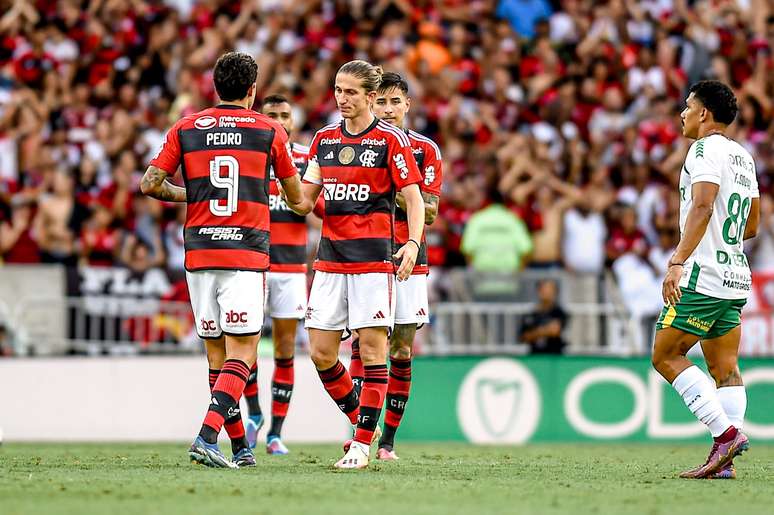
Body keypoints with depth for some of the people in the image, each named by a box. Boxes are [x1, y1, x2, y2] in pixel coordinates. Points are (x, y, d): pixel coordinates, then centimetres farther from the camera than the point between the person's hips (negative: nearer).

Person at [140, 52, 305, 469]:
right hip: (245, 255, -3)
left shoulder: (186, 129, 8)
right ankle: (207, 437, -23)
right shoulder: (269, 131, 3)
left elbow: (150, 183, 2)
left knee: (217, 354, 12)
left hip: (198, 254, 3)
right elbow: (296, 197, 11)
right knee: (240, 355, -5)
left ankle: (240, 447, 17)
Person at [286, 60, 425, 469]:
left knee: (372, 348, -6)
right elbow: (307, 198, 19)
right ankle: (361, 422, 20)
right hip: (330, 256, 5)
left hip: (373, 255, -5)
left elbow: (413, 197, -5)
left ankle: (363, 443, -1)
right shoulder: (324, 138, 12)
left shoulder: (391, 139, -3)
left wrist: (413, 243, -20)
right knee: (321, 353, 1)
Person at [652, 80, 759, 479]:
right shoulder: (743, 157, 19)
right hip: (736, 277, 9)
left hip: (704, 275, -9)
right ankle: (724, 459, 0)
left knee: (666, 356, -4)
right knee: (725, 367, 6)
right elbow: (751, 225, 24)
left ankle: (726, 432, -13)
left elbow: (702, 207, -24)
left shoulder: (706, 149, -9)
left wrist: (678, 261, -29)